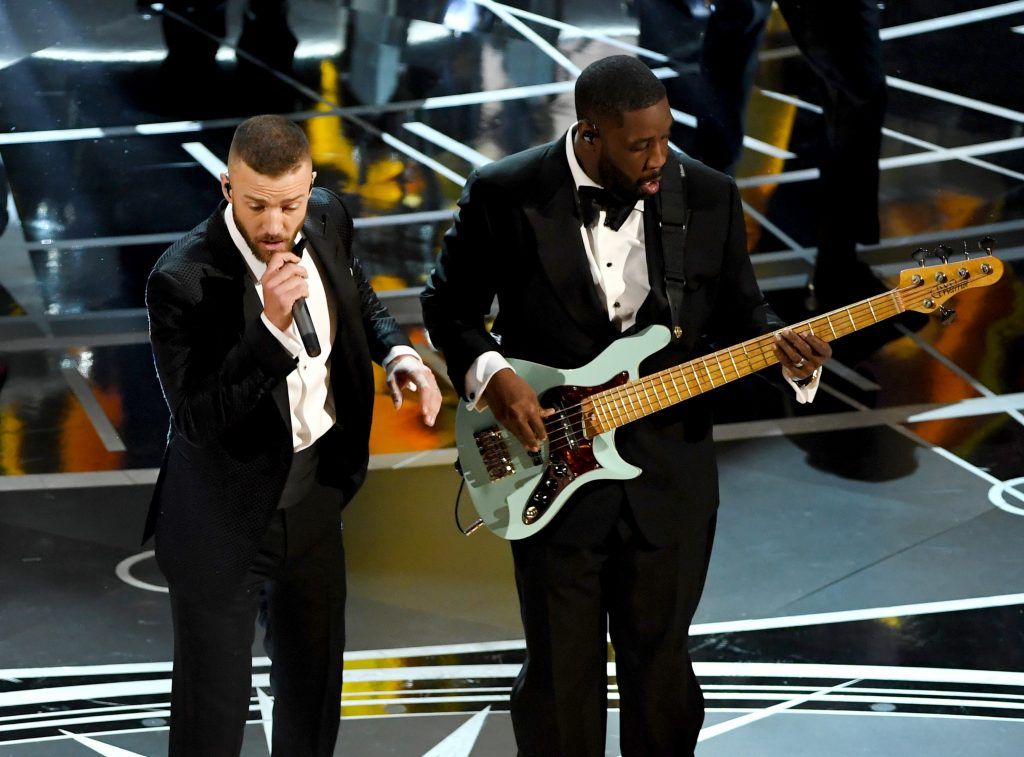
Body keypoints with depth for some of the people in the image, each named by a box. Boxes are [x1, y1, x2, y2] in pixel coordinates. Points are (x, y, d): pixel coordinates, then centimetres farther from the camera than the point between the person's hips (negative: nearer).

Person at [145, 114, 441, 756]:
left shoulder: (327, 218, -8)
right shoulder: (183, 280, -27)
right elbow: (196, 419, -29)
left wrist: (399, 353, -4)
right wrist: (272, 327, -39)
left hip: (316, 497, 6)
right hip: (223, 519, -6)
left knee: (314, 691, 23)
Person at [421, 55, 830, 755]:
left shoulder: (708, 196, -2)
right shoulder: (505, 195, -9)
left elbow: (741, 314, 7)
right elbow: (450, 305, 3)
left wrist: (784, 347, -14)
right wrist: (491, 375, -14)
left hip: (670, 475, 2)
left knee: (660, 666, 12)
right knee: (561, 674, 7)